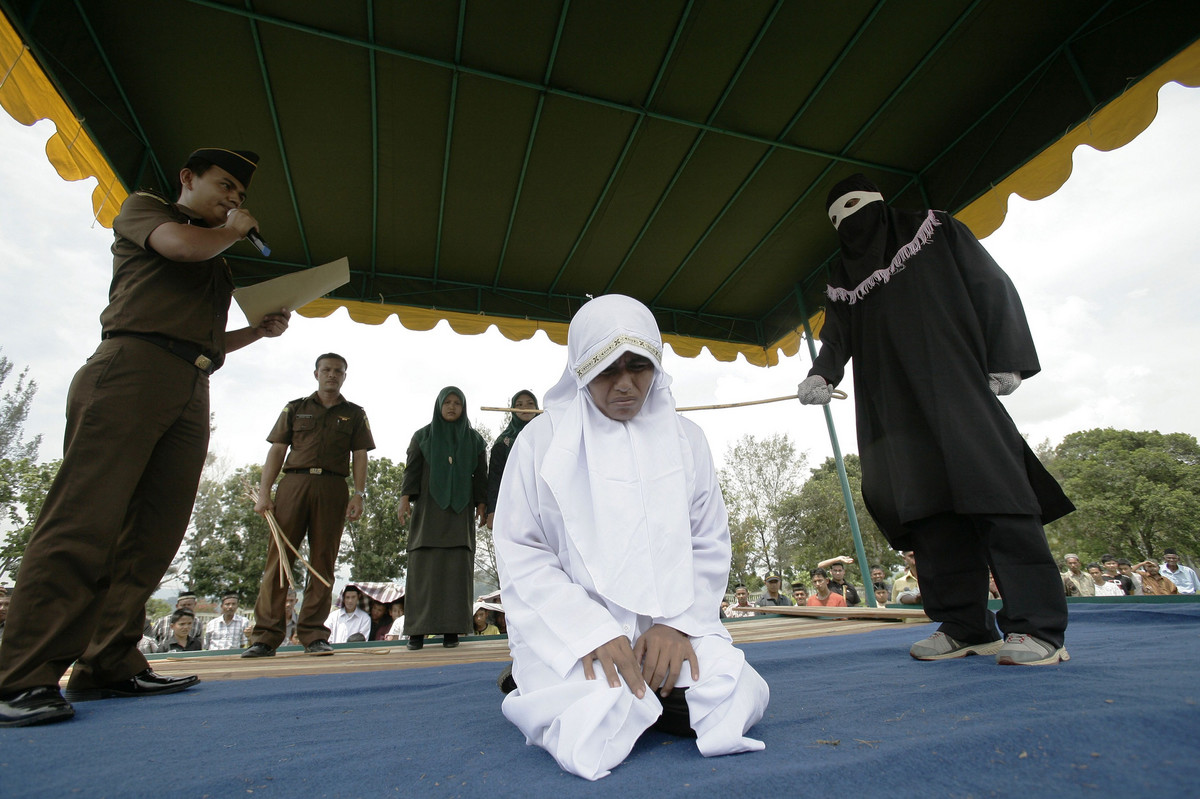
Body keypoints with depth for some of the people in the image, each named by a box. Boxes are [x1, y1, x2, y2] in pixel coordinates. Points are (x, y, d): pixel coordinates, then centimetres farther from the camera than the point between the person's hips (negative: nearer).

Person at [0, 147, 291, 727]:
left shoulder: (218, 263, 32)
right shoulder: (142, 208, 16)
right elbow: (182, 244, -7)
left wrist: (261, 330, 17)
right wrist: (234, 228, 12)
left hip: (192, 393, 7)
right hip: (134, 366, -6)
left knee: (153, 535, -2)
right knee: (85, 520, -14)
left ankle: (111, 665, 1)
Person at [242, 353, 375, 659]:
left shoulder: (355, 414, 14)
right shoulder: (294, 409, 16)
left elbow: (359, 457, 8)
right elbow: (276, 452, 11)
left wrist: (358, 494, -5)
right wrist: (264, 493, 0)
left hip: (333, 489, 0)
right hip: (293, 484, 1)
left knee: (322, 562, 1)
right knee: (278, 558, -2)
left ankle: (314, 635, 6)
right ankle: (266, 636, 5)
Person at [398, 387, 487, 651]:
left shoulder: (474, 439, 12)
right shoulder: (423, 436, 11)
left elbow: (480, 474, 8)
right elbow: (412, 469, 4)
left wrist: (481, 504, -2)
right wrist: (405, 498, -9)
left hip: (460, 511, 1)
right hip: (428, 509, 0)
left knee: (457, 567, -4)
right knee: (423, 567, -4)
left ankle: (451, 629, 1)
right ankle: (418, 629, 1)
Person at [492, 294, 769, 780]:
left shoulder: (685, 440, 6)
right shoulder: (543, 439, -3)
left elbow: (709, 545, 5)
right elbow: (522, 556, -6)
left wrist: (677, 622, -11)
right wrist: (593, 633, -17)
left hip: (668, 624, 3)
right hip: (573, 628, -2)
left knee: (737, 699, -20)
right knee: (595, 730, -27)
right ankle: (536, 683, 8)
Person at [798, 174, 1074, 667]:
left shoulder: (937, 232, 14)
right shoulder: (843, 283, 22)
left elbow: (993, 288, 6)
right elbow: (836, 340, 10)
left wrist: (1006, 359, -7)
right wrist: (821, 376, -12)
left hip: (956, 389, -3)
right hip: (897, 411, 4)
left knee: (994, 490, -12)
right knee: (929, 509, -2)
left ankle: (1038, 626, -7)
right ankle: (965, 626, 2)